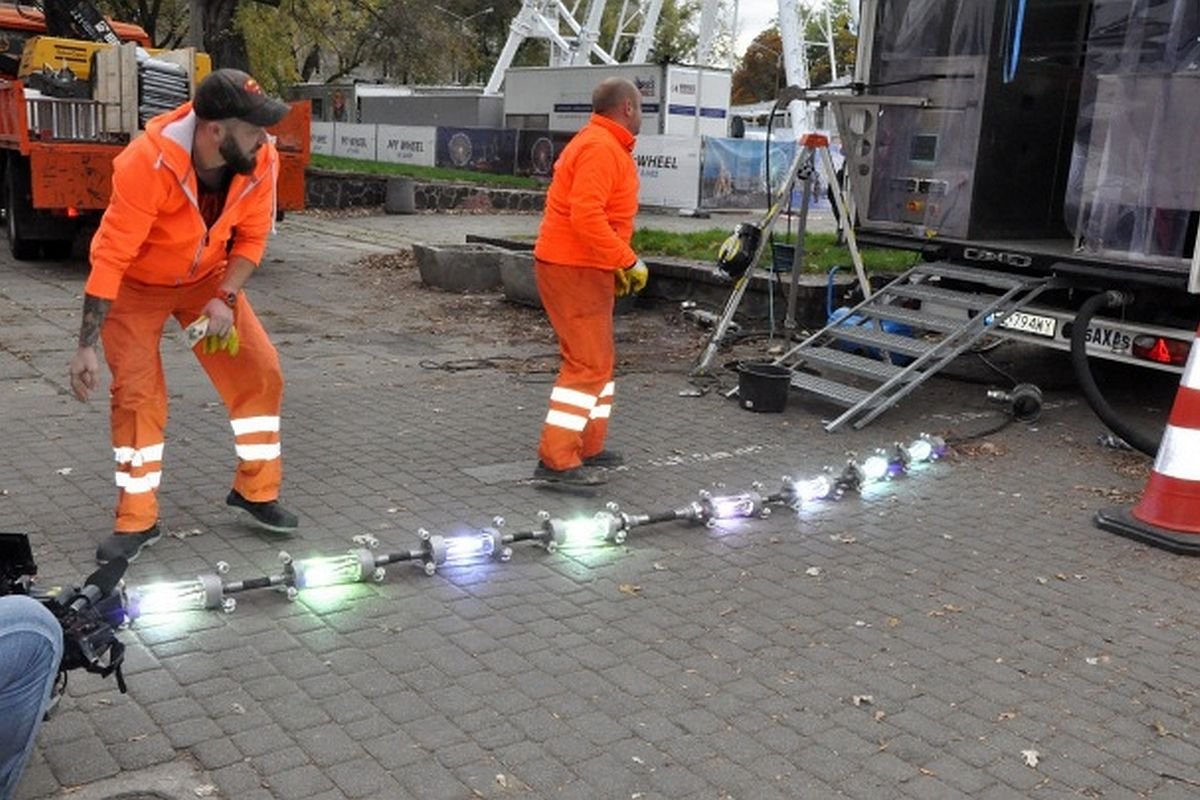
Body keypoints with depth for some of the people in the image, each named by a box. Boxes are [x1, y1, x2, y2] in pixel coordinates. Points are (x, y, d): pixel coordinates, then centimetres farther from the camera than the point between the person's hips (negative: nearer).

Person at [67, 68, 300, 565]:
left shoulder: (261, 159, -22)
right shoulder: (147, 164, -36)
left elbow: (252, 236, -8)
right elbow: (111, 257, -32)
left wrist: (226, 297, -22)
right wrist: (87, 345, -31)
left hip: (208, 277, 4)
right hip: (137, 283, -4)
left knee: (259, 371, -4)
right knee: (136, 392, -9)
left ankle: (256, 491, 12)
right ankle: (137, 522, 5)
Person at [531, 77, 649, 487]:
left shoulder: (606, 145, 17)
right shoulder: (600, 148, -17)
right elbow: (587, 217, -27)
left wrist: (619, 262, 15)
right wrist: (627, 260, -22)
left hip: (584, 268, 11)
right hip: (573, 269, -11)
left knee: (599, 359, 16)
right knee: (587, 364, -10)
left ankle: (589, 448, 25)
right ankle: (557, 460, -8)